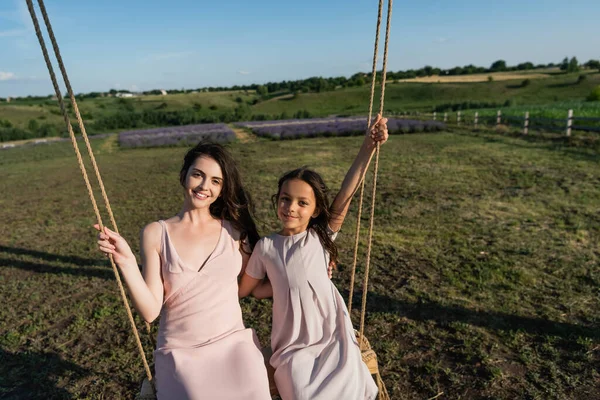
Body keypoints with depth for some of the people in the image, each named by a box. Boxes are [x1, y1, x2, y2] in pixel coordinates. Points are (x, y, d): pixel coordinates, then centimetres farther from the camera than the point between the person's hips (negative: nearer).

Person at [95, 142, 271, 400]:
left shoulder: (234, 230, 0)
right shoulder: (156, 233, -3)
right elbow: (150, 311, -7)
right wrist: (126, 261, -17)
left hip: (233, 343, 1)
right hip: (181, 353, 0)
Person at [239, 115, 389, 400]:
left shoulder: (321, 237, -6)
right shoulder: (265, 247, -4)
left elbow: (346, 196, -20)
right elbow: (243, 289, 9)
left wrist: (368, 148, -27)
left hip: (333, 339, 1)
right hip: (293, 347, 0)